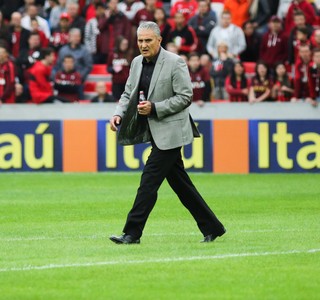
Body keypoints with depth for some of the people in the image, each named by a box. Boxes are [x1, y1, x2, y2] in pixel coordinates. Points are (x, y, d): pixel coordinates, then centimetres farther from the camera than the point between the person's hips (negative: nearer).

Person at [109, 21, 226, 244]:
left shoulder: (175, 63, -12)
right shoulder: (137, 63, 10)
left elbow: (185, 96, -14)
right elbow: (129, 94, 15)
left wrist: (154, 108, -20)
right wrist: (119, 114, -4)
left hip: (169, 131, -8)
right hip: (155, 132, 8)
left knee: (149, 181, -11)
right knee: (180, 183, 11)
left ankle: (132, 233, -8)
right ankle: (212, 228, 20)